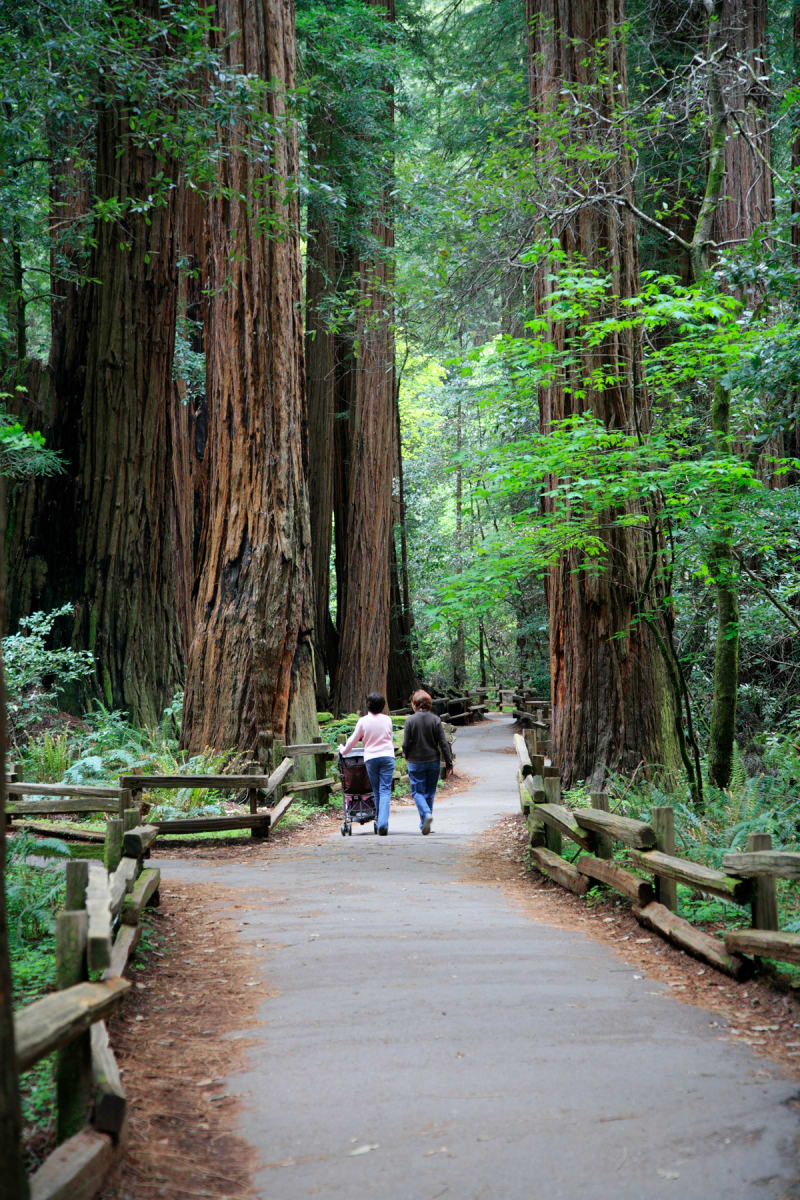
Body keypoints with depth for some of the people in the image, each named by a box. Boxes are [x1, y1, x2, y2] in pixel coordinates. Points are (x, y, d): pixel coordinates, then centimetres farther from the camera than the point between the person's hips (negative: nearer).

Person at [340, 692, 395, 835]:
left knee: (377, 791, 10)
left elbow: (353, 739, 9)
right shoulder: (387, 719, 4)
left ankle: (381, 823, 13)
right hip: (387, 756, 0)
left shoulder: (363, 721, -1)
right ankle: (383, 823, -18)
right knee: (385, 790, -4)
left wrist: (343, 750, 26)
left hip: (371, 758, 0)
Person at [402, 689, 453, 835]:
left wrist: (407, 756, 14)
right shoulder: (435, 719, -4)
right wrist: (449, 763, 1)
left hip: (416, 762, -3)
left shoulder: (410, 720, -10)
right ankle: (425, 825, 18)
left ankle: (426, 813, -22)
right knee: (430, 792, 13)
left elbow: (406, 743, -7)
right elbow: (443, 743, -4)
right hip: (434, 761, 3)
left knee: (417, 791, 5)